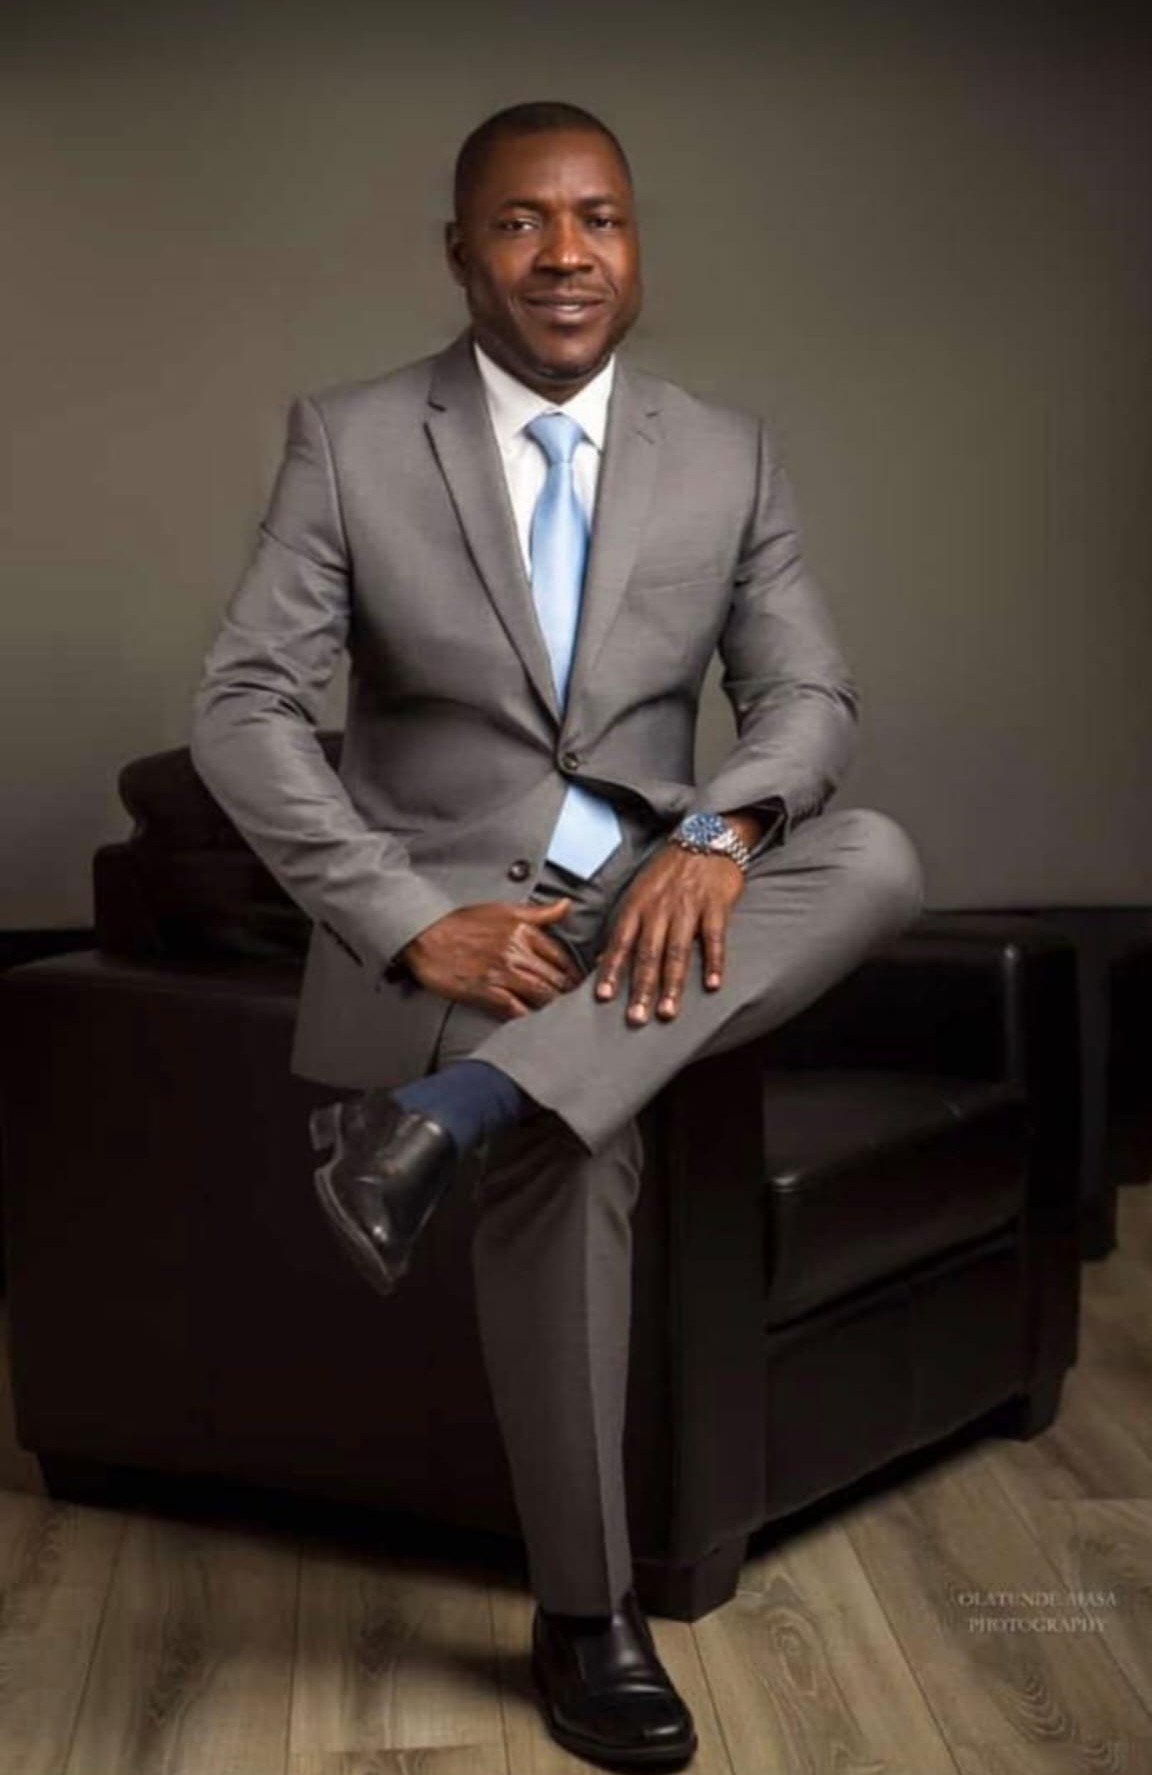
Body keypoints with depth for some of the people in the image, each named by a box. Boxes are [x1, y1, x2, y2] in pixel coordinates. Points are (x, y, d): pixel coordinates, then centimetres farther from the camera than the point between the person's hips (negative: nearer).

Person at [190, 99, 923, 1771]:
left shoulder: (730, 455, 7)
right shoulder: (350, 443, -2)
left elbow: (809, 694, 3)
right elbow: (243, 710, -7)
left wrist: (715, 834, -20)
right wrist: (415, 923, -19)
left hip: (644, 898, 4)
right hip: (446, 910, -3)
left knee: (876, 859, -24)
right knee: (575, 1151, -30)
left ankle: (446, 1119, -30)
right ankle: (587, 1618, -9)